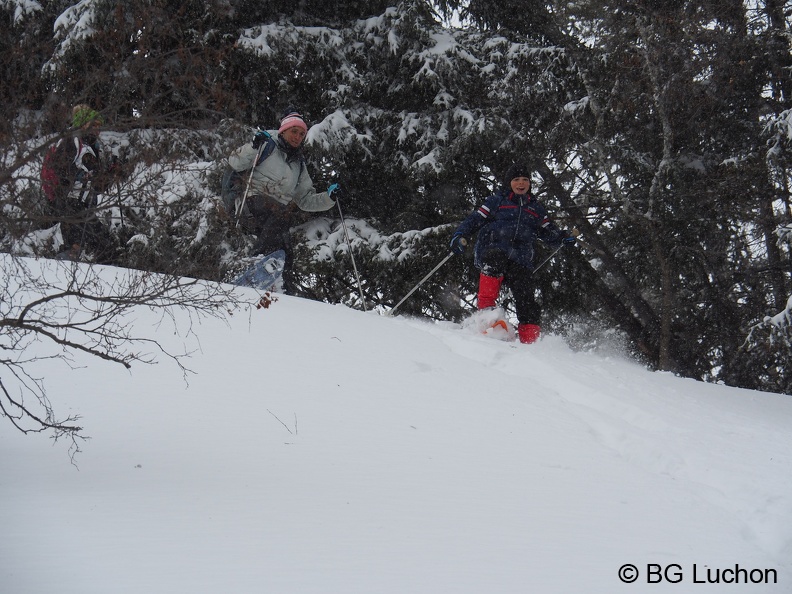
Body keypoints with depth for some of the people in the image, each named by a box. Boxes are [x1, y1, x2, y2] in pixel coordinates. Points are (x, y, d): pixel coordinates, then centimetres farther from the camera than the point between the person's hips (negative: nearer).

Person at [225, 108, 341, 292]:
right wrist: (253, 148, -17)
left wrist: (329, 198, 9)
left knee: (286, 252, -14)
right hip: (253, 200, -6)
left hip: (275, 218, 6)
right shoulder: (268, 145, 9)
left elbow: (306, 200, 25)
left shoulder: (298, 164, 26)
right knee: (283, 212, -33)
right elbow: (235, 163, -1)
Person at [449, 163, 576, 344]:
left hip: (520, 260, 3)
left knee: (526, 298, -14)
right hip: (493, 249, -3)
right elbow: (475, 219, 10)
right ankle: (486, 308, -39)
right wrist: (461, 236, -8)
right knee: (495, 258, -39)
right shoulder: (498, 200, 17)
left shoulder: (535, 208, 27)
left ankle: (529, 342, -16)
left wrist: (562, 238, 6)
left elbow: (548, 232, 28)